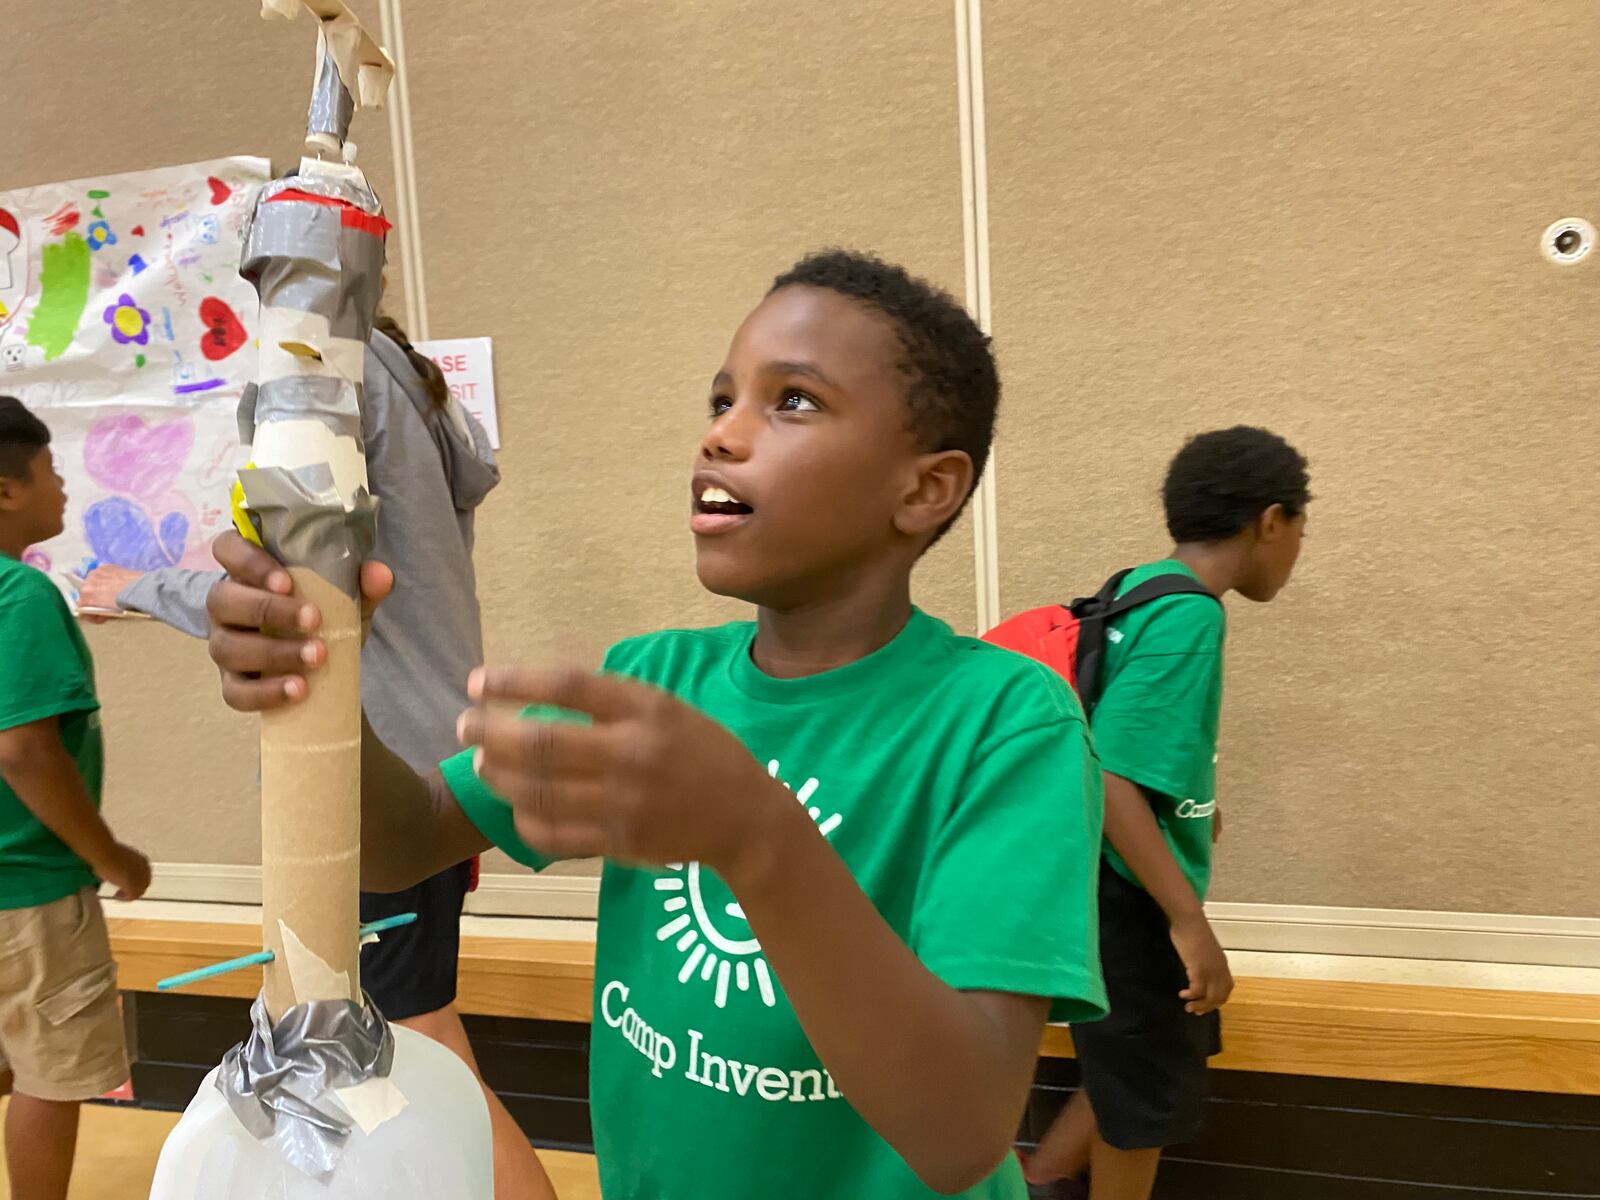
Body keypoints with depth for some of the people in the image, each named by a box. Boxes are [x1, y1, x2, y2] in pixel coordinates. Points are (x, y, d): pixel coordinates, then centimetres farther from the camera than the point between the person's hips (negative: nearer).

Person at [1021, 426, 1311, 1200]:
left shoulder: (1144, 589, 6)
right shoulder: (1188, 616, -23)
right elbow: (1107, 777, -29)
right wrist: (1190, 922, -26)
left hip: (1126, 893, 9)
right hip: (1130, 903, -9)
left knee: (1145, 1068, 25)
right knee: (1145, 1095, 12)